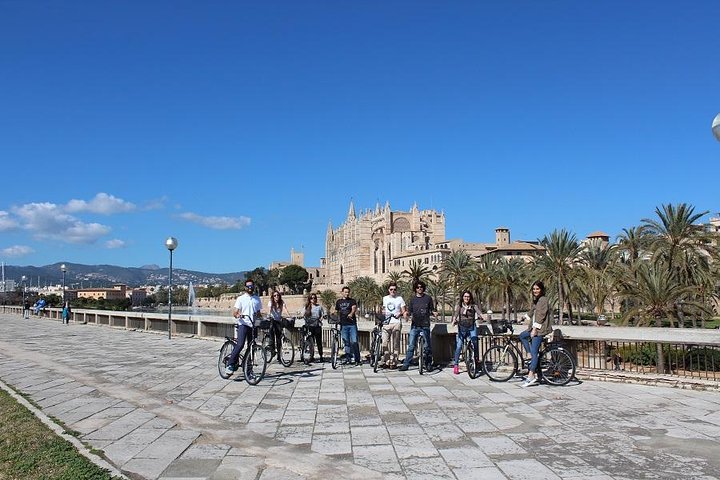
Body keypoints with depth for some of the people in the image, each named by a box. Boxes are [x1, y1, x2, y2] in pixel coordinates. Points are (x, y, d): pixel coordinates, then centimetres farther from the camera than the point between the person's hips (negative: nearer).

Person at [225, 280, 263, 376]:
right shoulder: (241, 298, 4)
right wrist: (238, 315, -25)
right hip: (243, 324, -4)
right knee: (240, 344, -20)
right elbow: (234, 312, -3)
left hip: (253, 325, 4)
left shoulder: (257, 299, 14)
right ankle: (230, 365, -12)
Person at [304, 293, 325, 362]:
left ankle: (321, 356, 7)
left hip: (317, 326, -1)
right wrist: (306, 324, -5)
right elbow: (305, 316, 7)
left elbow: (323, 314, 9)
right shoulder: (307, 307, 9)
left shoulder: (319, 307, 8)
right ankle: (311, 356, 11)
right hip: (309, 326, 1)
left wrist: (320, 319, -7)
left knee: (319, 341, 0)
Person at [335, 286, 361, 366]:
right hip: (343, 325, 3)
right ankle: (347, 358, 14)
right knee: (346, 342, 6)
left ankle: (357, 359, -2)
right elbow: (336, 312, 20)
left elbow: (354, 308, -15)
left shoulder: (352, 301, 3)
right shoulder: (338, 302, 13)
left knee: (354, 342, -7)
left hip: (352, 324, -3)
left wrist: (351, 314, -35)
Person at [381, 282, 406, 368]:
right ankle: (386, 361, 5)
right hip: (386, 323, 3)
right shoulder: (385, 298, 14)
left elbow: (404, 311, 4)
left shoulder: (400, 299, 4)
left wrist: (400, 314, -16)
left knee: (396, 344, 0)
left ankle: (394, 362, 7)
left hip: (396, 323, -2)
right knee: (385, 343, -5)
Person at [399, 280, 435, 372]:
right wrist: (407, 313, -11)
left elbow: (431, 310, 10)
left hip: (425, 326, -1)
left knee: (427, 346, 5)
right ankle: (406, 364, 3)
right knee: (411, 346, 0)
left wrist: (434, 312, -12)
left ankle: (429, 364, 17)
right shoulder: (413, 299, 11)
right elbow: (410, 311, 10)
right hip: (414, 326, 1)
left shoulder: (428, 298, 5)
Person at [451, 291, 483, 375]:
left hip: (472, 327, 0)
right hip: (462, 328, 0)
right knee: (459, 345, -5)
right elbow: (456, 313, -10)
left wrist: (480, 317, -37)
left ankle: (477, 359, 1)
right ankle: (455, 364, 2)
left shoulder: (473, 306, 4)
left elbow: (478, 311, -14)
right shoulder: (459, 306, 5)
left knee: (474, 342, -20)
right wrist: (454, 320, -31)